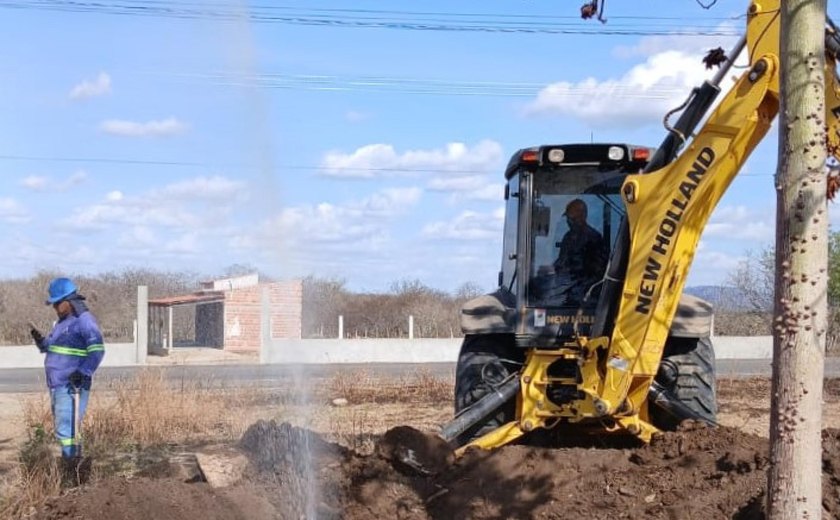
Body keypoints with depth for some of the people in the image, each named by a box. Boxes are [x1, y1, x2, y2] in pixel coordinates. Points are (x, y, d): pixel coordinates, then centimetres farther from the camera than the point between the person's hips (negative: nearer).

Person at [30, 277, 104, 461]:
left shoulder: (84, 320, -12)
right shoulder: (63, 322, 18)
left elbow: (97, 350, -19)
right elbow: (52, 348, 26)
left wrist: (83, 372, -26)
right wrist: (41, 341, 7)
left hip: (72, 386, -10)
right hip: (57, 384, 10)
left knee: (66, 430, -14)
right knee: (62, 429, 14)